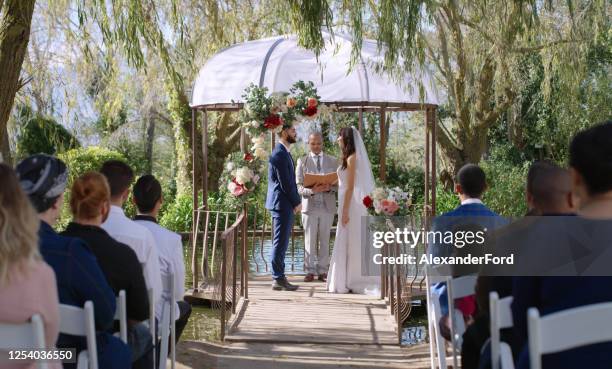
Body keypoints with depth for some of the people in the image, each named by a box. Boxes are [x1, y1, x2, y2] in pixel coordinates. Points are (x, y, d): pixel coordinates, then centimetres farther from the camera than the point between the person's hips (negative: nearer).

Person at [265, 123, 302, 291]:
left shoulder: (283, 152, 16)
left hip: (283, 204, 10)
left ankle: (278, 277, 17)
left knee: (280, 243, 12)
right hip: (282, 203, -10)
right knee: (280, 242, -6)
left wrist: (296, 200, 11)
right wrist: (297, 202, -9)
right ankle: (278, 279, -2)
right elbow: (285, 183, -18)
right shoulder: (279, 154, -16)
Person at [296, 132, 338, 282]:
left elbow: (338, 184, 6)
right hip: (309, 206, -1)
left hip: (327, 206, 1)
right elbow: (298, 186, -1)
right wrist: (311, 190, -20)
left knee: (325, 240, 5)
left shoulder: (332, 161, 10)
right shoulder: (302, 161, 5)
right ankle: (310, 271, 7)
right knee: (309, 241, 1)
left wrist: (329, 187, -15)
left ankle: (323, 271, 10)